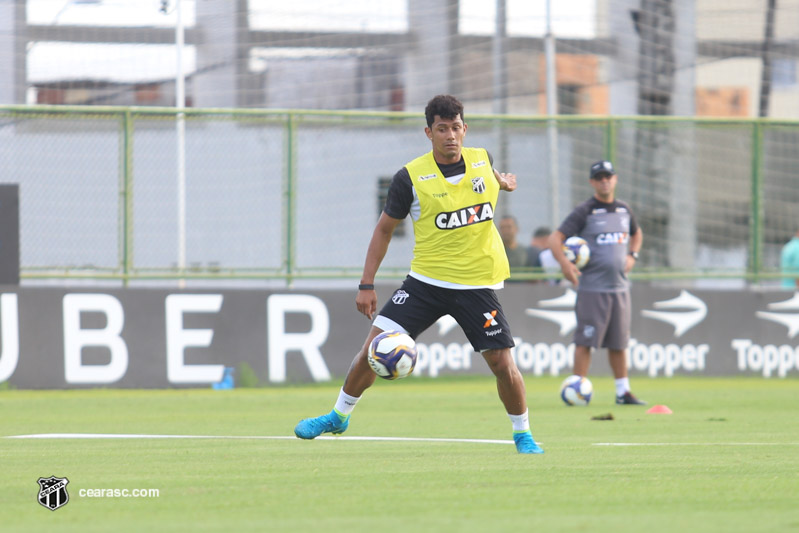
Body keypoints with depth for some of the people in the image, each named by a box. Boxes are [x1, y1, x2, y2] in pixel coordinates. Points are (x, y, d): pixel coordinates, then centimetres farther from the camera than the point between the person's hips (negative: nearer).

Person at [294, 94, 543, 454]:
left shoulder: (482, 160, -1)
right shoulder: (410, 178, -8)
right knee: (375, 346, -8)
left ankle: (523, 434, 17)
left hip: (477, 284, 1)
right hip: (425, 281, -1)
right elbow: (385, 229, 2)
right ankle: (339, 416, 13)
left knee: (502, 363, -5)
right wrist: (367, 285, 0)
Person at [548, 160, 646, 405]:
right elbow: (555, 238, -13)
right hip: (592, 288, -5)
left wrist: (632, 255, 12)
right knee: (585, 340, -7)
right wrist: (564, 262, -31)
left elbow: (636, 233, 32)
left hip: (619, 286, 5)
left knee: (619, 342, 10)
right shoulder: (584, 212, -6)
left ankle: (623, 392, 17)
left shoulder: (624, 210, 12)